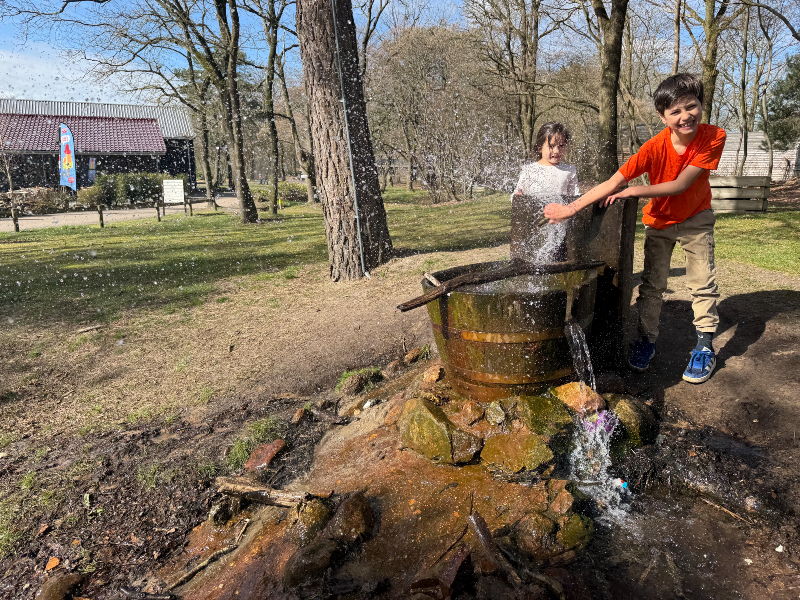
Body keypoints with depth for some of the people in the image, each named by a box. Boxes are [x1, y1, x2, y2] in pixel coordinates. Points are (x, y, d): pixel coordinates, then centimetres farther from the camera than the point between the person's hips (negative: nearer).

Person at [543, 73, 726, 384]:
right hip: (659, 221, 0)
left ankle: (705, 345, 11)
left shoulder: (714, 137, -25)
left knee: (703, 282, -2)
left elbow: (681, 184, -28)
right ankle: (646, 341, 18)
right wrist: (572, 208, -38)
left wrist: (634, 191, -31)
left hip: (696, 218, 0)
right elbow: (613, 183, -31)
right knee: (652, 284, 4)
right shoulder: (655, 147, -27)